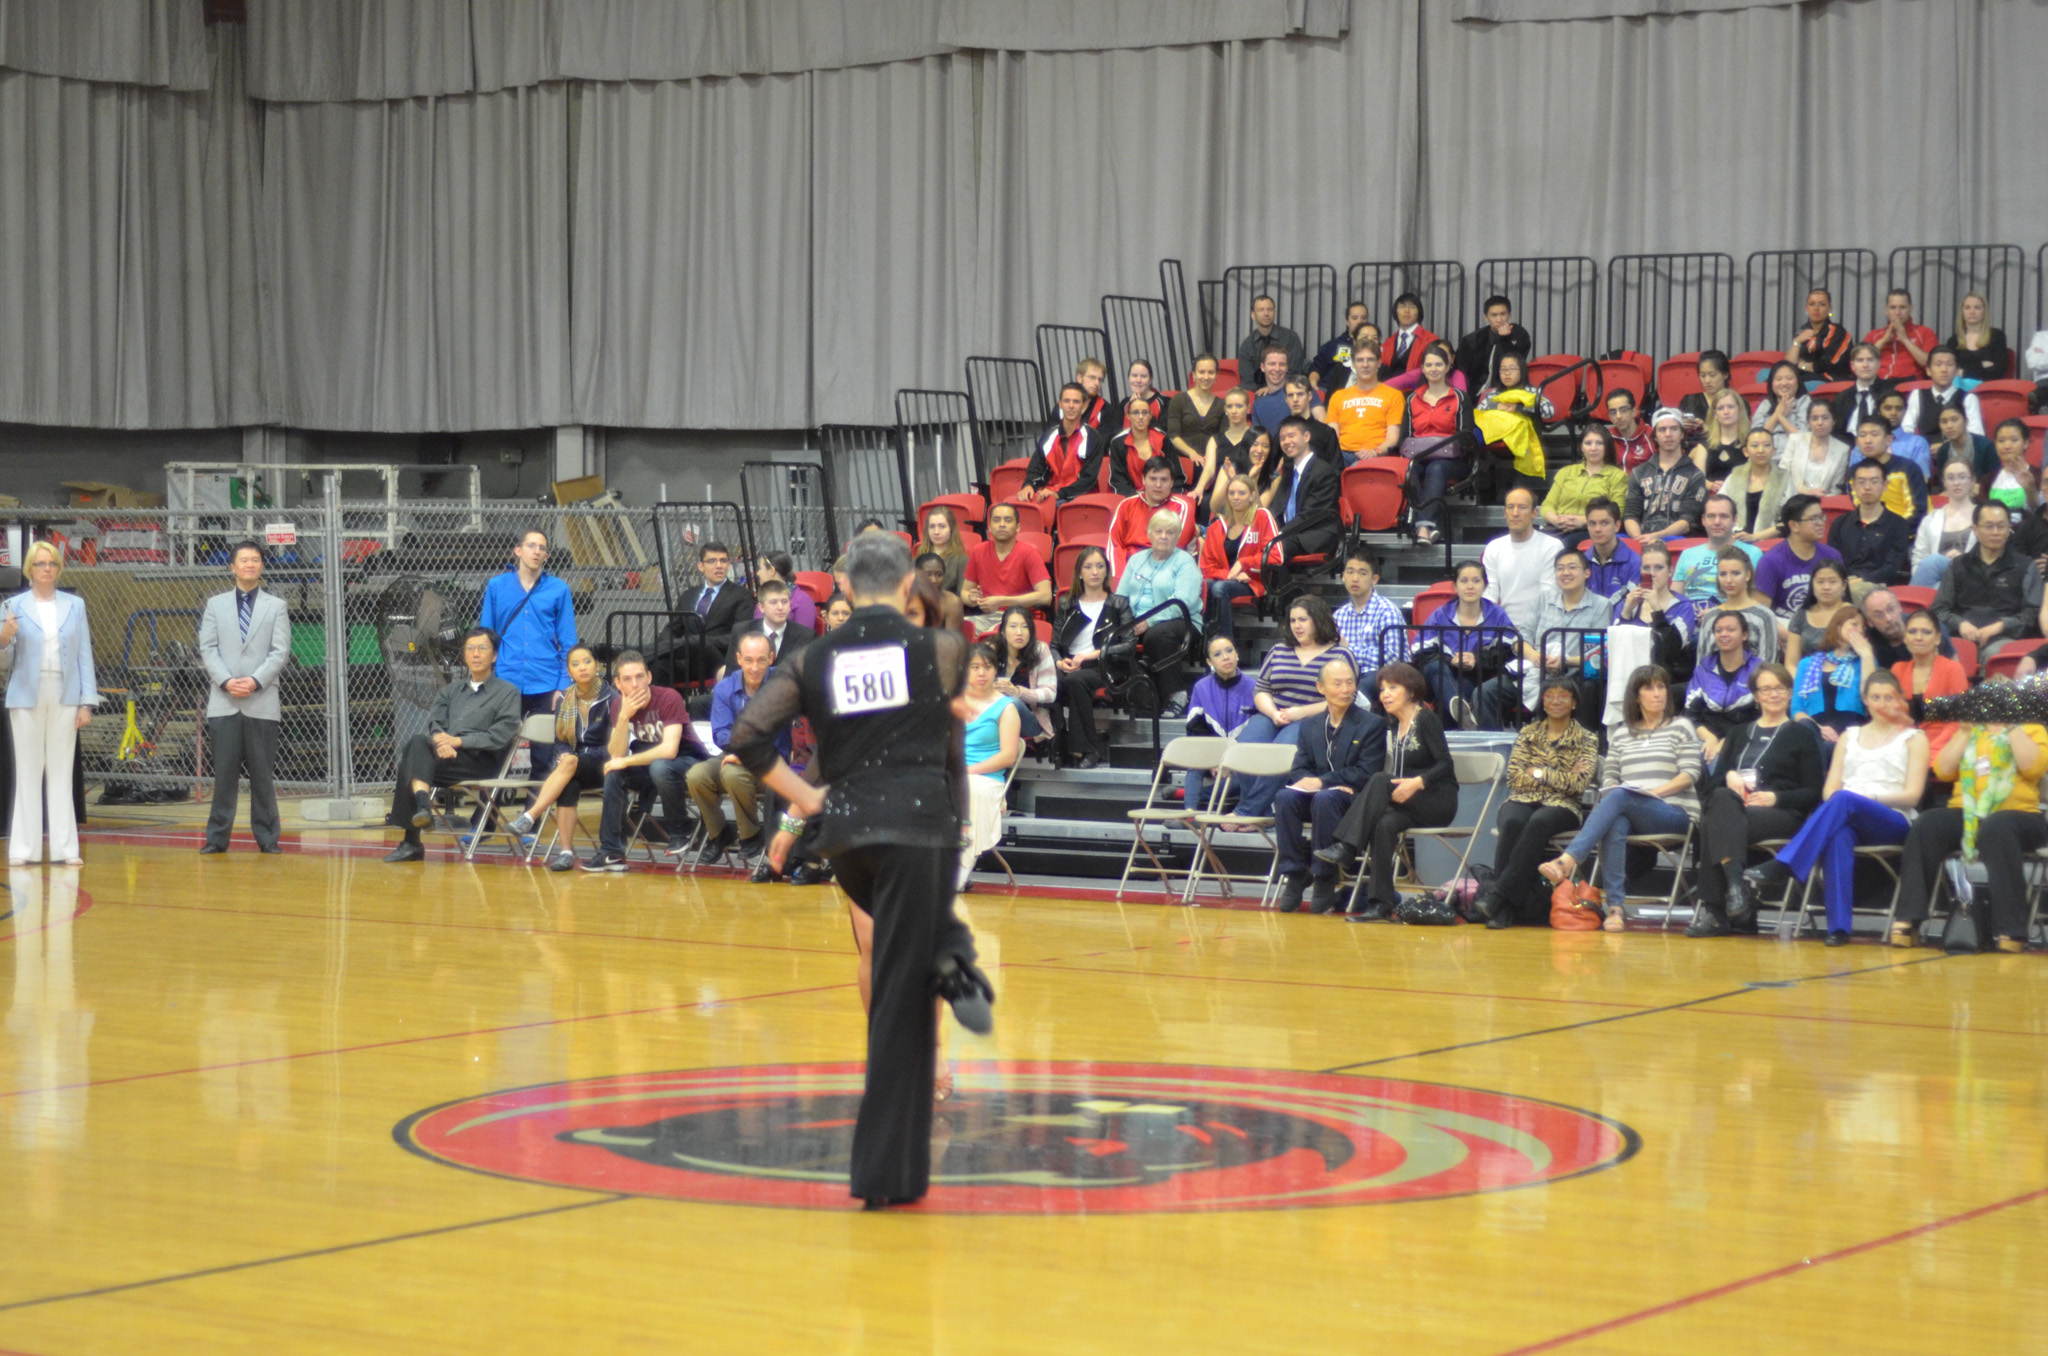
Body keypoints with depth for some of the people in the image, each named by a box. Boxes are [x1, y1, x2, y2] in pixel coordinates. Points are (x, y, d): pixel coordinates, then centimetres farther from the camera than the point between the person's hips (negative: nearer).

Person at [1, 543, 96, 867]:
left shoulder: (74, 605, 7)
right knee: (28, 772, 1)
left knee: (61, 772, 3)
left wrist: (87, 703, -1)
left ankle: (64, 848, 5)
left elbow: (84, 655, 5)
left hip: (64, 697, 1)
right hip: (27, 697, -1)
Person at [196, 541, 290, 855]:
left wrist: (255, 681, -11)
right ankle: (217, 837, 3)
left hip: (262, 701, -1)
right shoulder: (216, 605, 14)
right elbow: (207, 649, 6)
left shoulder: (276, 606, 10)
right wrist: (227, 682, -9)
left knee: (262, 773, 0)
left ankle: (267, 838, 6)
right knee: (224, 772, -1)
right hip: (223, 701, 1)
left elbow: (281, 652, 2)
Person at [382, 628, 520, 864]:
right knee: (418, 743, -29)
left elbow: (500, 737, -2)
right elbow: (434, 723, 12)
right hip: (446, 755, 5)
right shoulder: (450, 691, 28)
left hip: (481, 762, -5)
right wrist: (440, 740, -12)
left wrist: (458, 741, -12)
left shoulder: (508, 693, 12)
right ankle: (422, 803, -43)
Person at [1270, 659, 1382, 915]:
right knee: (1284, 798, -28)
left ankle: (1325, 882, -28)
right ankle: (1294, 876, -23)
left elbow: (1365, 774, -9)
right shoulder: (1310, 726, 15)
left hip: (1352, 800, -4)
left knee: (1324, 799, -37)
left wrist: (1324, 782, -17)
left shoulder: (1370, 725, 1)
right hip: (1314, 793, 4)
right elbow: (1299, 769, 9)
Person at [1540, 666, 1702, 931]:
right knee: (1615, 823, -38)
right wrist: (1612, 792, -8)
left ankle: (1567, 862, -51)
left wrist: (1654, 792, -13)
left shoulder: (1681, 727, 14)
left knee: (1619, 797, -35)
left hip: (1675, 813, -3)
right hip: (1627, 811, 3)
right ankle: (1615, 907, -46)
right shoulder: (1621, 733, 25)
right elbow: (1609, 777, 17)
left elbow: (1690, 774, 1)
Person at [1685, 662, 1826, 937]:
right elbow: (1714, 778, 21)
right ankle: (1734, 882, -53)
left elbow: (1813, 792, 7)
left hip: (1782, 814, -3)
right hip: (1736, 807, 4)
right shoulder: (1739, 733, 31)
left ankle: (1713, 910, -43)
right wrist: (1729, 777, -4)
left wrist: (1776, 798, -11)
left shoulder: (1802, 735, 16)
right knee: (1721, 799, -38)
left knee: (1716, 822, -36)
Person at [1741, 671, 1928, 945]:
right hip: (1847, 820, 2)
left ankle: (1775, 870, -48)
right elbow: (1829, 789, 15)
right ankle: (1839, 926, -48)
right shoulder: (1849, 737, 26)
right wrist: (1836, 804, -10)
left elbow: (1912, 795, 3)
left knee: (1843, 800, -37)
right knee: (1839, 835, -38)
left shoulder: (1913, 739, 15)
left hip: (1893, 822, -2)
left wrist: (1868, 797, -12)